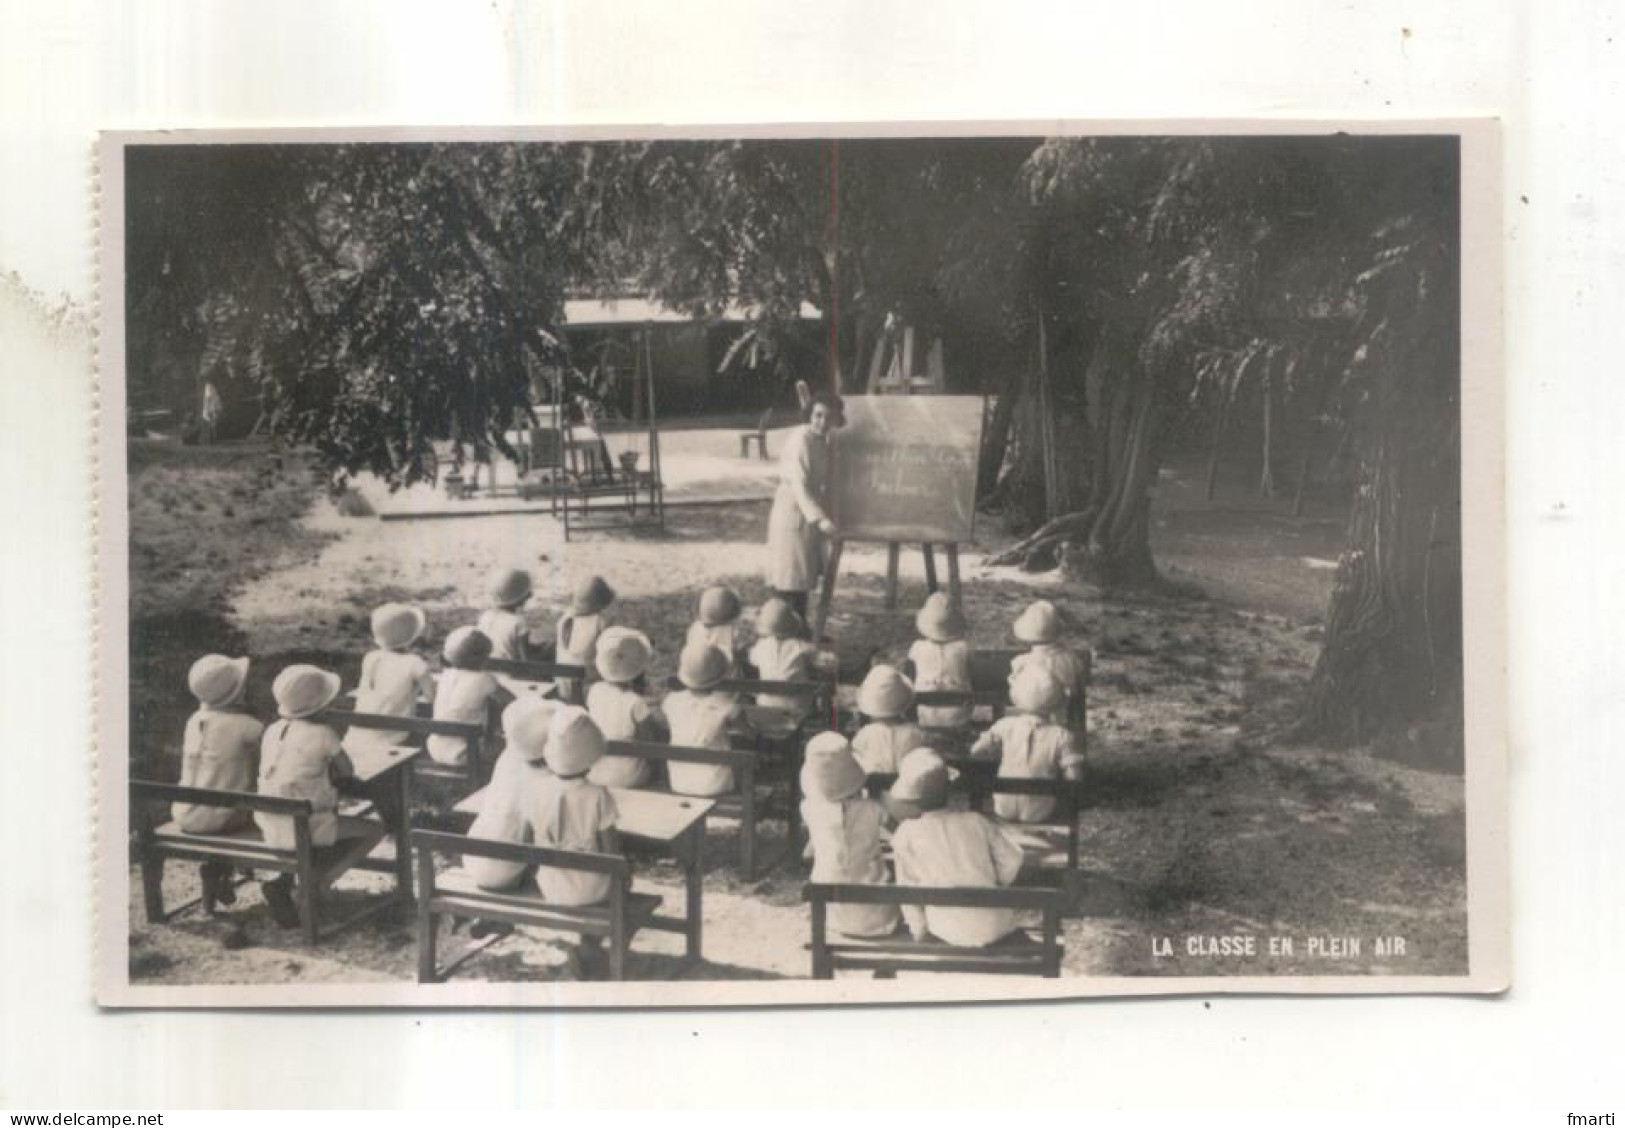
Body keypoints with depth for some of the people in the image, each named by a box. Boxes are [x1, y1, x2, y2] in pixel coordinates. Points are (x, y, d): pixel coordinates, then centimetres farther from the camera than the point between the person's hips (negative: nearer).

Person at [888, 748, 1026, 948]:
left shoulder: (906, 834, 0)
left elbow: (908, 886, 3)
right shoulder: (976, 821, 7)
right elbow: (1012, 858, 8)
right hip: (998, 927, 2)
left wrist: (919, 929, 15)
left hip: (952, 932, -2)